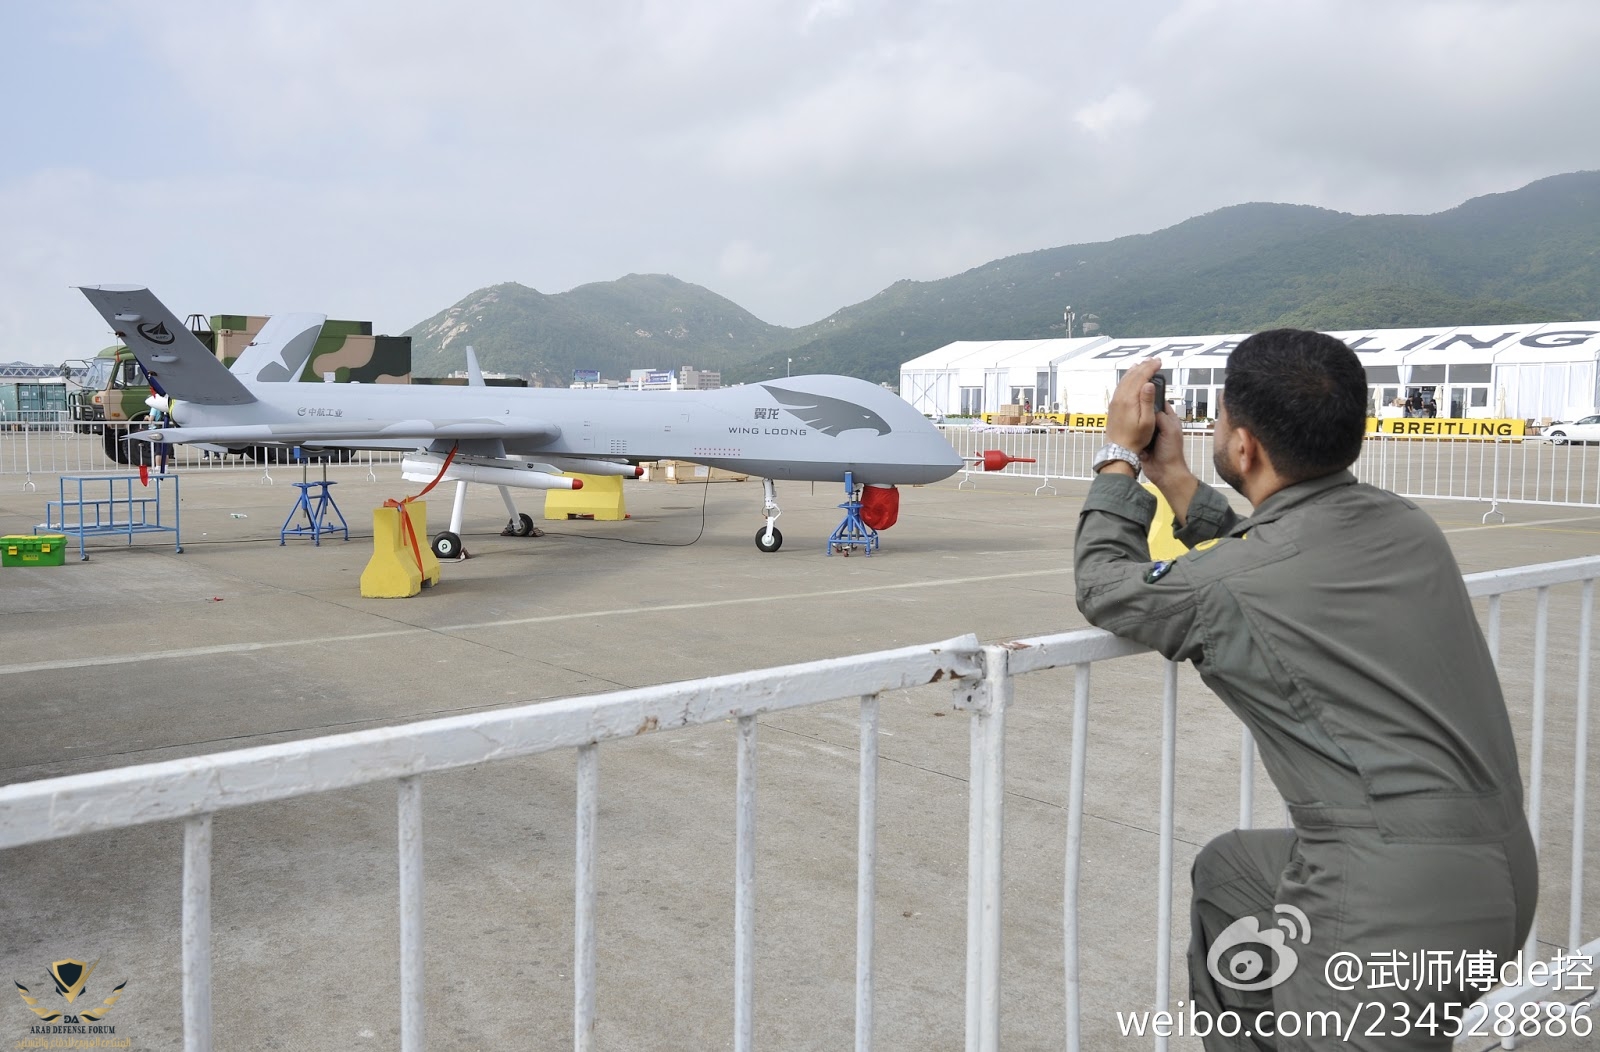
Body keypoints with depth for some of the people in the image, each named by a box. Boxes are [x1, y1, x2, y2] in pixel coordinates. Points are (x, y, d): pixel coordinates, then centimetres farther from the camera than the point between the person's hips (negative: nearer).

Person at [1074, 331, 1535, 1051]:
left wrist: (1120, 453, 14)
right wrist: (1170, 476, 24)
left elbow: (1104, 586, 4)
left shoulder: (1230, 589, -17)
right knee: (1227, 871, 25)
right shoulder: (1403, 525, 4)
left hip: (1404, 907, -9)